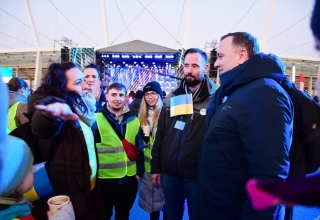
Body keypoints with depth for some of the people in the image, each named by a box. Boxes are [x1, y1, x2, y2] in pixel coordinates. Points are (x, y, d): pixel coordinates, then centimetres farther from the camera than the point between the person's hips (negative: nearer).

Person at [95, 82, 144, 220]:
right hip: (105, 179, -3)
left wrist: (139, 172, 7)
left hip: (129, 179, 4)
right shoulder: (97, 119, -10)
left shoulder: (133, 120, 3)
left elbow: (139, 148, 8)